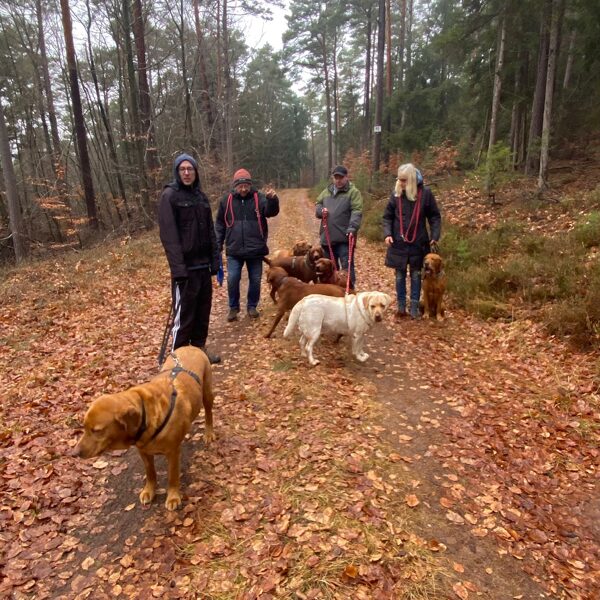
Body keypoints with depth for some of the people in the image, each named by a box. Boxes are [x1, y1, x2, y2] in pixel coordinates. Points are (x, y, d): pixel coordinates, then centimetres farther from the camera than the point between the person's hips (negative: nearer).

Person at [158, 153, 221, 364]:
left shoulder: (201, 196, 13)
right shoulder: (169, 195, -7)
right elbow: (168, 235, -14)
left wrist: (215, 260, 9)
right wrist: (178, 267, -21)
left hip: (203, 264, 6)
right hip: (185, 266, -6)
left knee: (203, 310, 12)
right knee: (184, 312, -2)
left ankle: (200, 348, 26)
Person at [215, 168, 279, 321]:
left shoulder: (259, 197, -2)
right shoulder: (226, 200, 2)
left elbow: (271, 211, -19)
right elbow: (220, 224, 9)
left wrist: (272, 199, -40)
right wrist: (218, 244, 5)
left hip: (255, 249, 0)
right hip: (234, 250, 0)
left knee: (255, 280, 8)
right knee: (232, 279, -3)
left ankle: (252, 306, 27)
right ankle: (233, 307, 17)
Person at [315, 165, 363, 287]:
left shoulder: (353, 192, -3)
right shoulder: (327, 191, 16)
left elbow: (357, 212, -13)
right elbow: (317, 205, 23)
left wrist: (352, 227, -28)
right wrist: (321, 210, -1)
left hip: (344, 238, -6)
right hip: (327, 237, 6)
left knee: (347, 267, -5)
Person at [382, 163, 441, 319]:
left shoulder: (425, 193, -6)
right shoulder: (396, 194, -1)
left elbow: (435, 217, 1)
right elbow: (387, 217, 5)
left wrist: (435, 236, -8)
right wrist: (387, 234, -10)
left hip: (418, 243, -1)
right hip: (398, 243, 1)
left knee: (416, 275, 8)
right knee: (400, 275, 8)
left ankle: (414, 306, 18)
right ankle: (401, 306, 18)